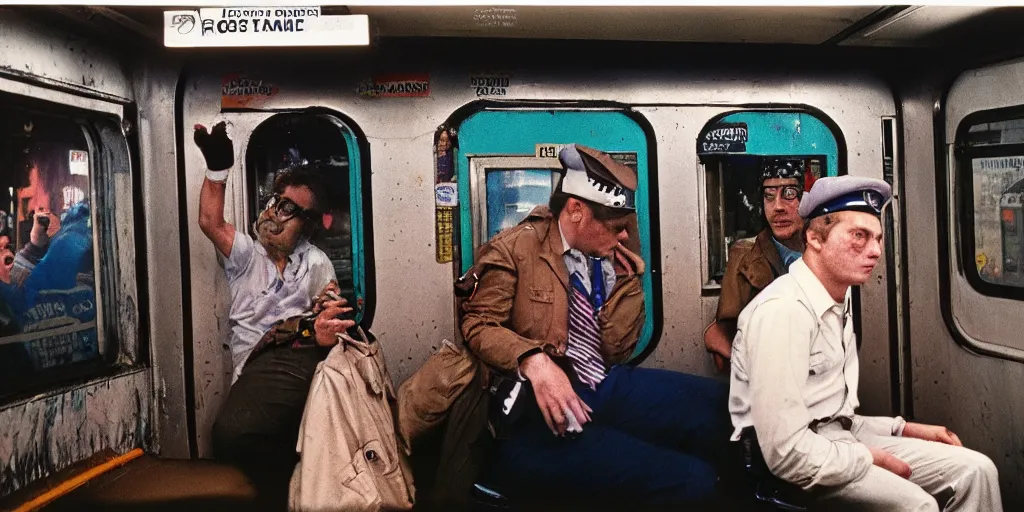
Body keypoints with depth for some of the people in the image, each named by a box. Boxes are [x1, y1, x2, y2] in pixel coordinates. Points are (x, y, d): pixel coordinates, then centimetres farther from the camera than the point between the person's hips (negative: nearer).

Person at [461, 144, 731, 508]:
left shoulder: (608, 259, 14)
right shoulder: (515, 250, -3)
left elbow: (615, 351, 12)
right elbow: (478, 325, -11)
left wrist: (626, 283, 2)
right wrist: (534, 361, -27)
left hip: (610, 388, 7)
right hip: (543, 412, -7)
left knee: (721, 404, -12)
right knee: (690, 480, -22)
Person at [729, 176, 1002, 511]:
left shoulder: (837, 306, 12)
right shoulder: (783, 310, -23)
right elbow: (786, 452, -27)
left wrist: (904, 430, 8)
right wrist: (870, 458, -12)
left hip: (839, 443, 10)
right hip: (796, 466, -9)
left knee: (974, 470, 5)